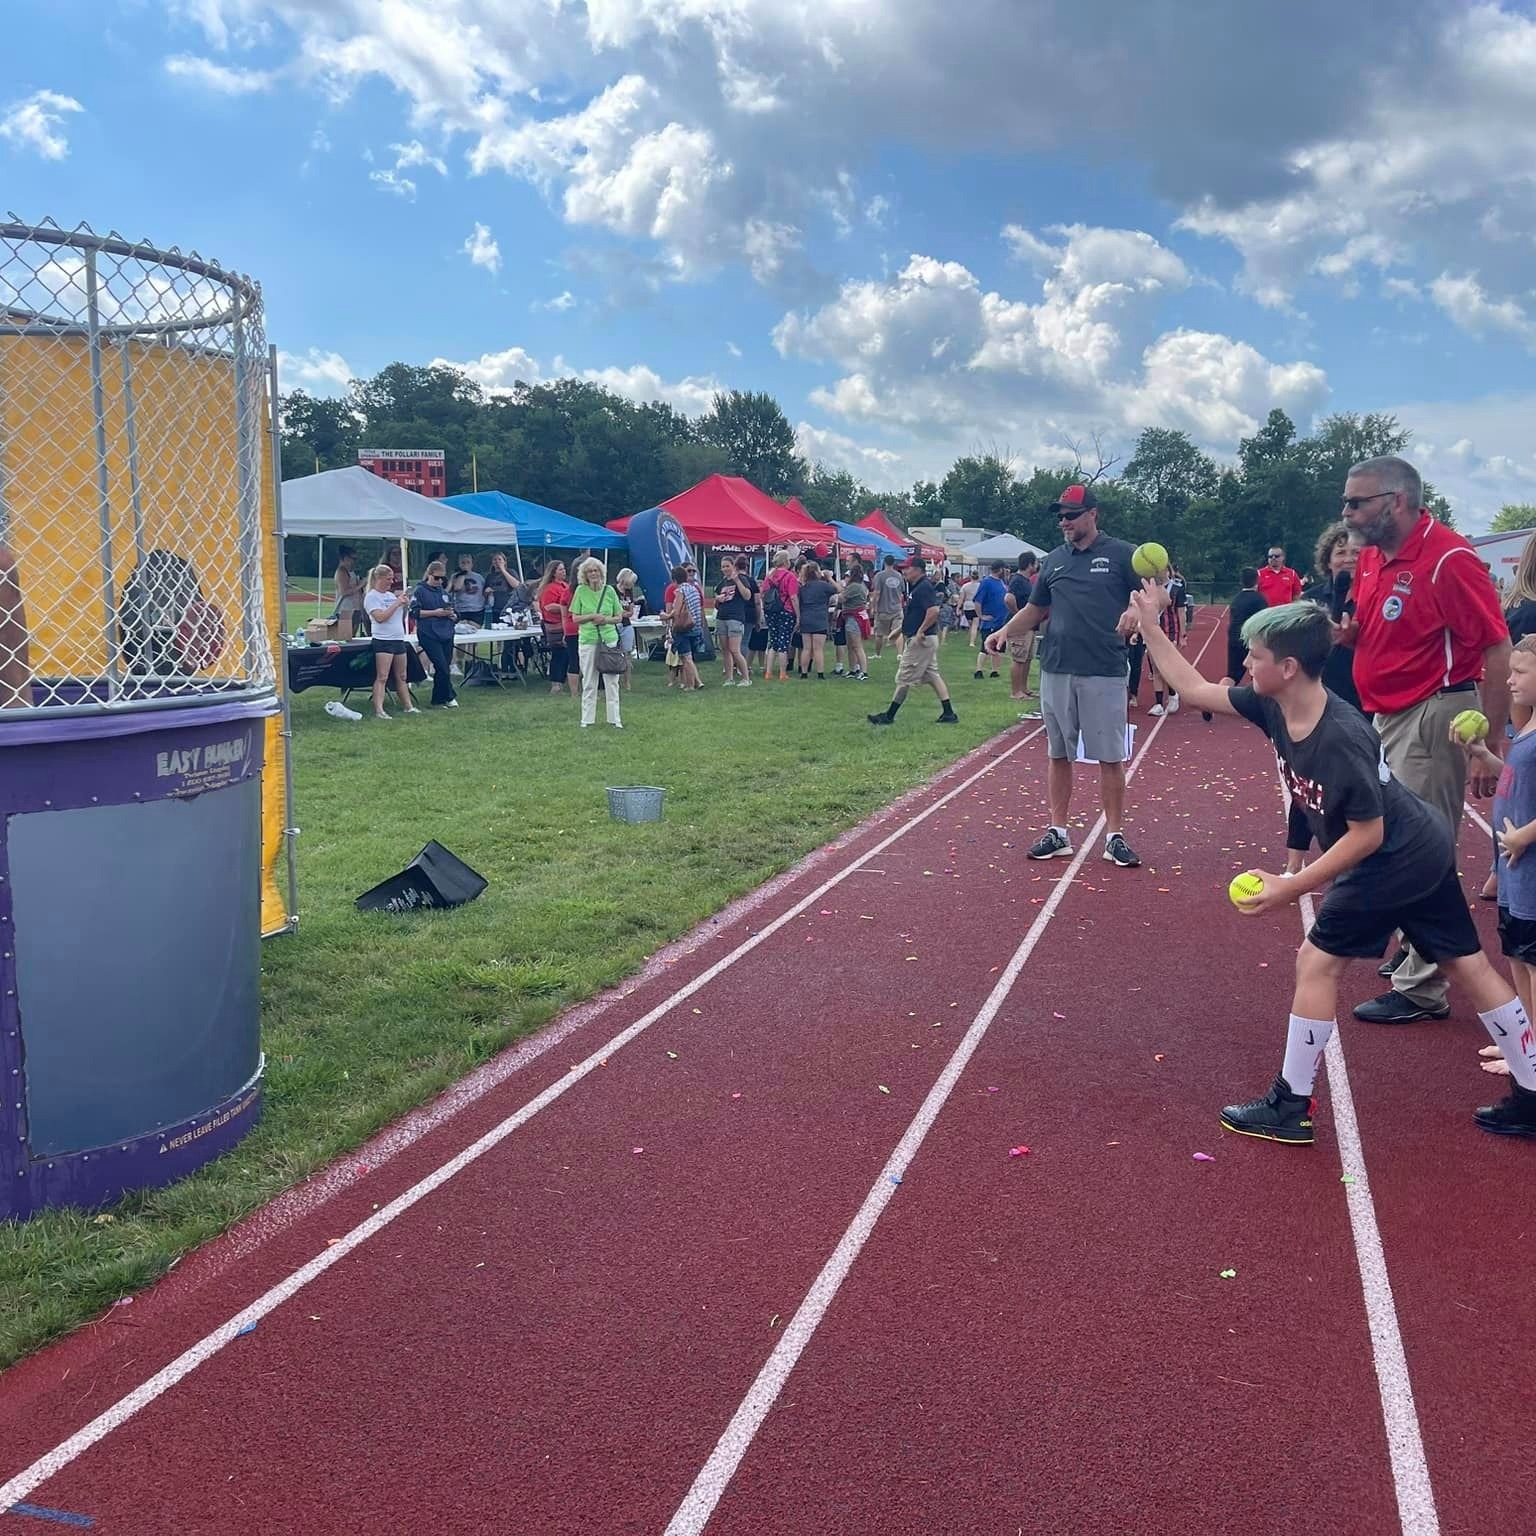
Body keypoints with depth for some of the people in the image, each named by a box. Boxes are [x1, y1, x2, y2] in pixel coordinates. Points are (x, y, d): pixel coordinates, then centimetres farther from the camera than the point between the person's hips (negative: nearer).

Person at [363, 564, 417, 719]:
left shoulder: (391, 595, 16)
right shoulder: (371, 596, -7)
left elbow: (401, 615, 21)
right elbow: (380, 617, -19)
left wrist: (405, 603, 4)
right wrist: (397, 603, -15)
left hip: (399, 639, 8)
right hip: (383, 641, -8)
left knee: (401, 677, 14)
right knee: (382, 677, -13)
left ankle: (408, 706, 20)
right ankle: (378, 711, -18)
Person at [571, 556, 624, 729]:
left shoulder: (609, 591, 3)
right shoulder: (580, 591, -1)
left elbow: (620, 617, 7)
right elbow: (575, 618, 0)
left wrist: (606, 619, -12)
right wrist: (592, 616, -14)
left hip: (609, 639, 1)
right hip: (587, 640, -1)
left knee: (612, 681, 4)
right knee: (588, 682, 6)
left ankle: (614, 719, 11)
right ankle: (587, 719, 13)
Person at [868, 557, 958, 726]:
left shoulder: (924, 587, -17)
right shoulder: (916, 587, 14)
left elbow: (934, 611, -28)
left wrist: (920, 632, -25)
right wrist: (901, 630, 21)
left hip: (920, 641, -11)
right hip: (922, 641, 11)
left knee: (904, 679, -3)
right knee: (932, 676, 12)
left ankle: (889, 716, 4)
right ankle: (949, 713, 12)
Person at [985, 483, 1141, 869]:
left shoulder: (1120, 554, 0)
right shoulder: (1053, 561, 13)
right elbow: (1035, 609, 19)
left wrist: (1135, 612, -25)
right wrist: (1006, 631, 3)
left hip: (1105, 673, -4)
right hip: (1056, 670, 4)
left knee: (1110, 757, 1)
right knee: (1059, 754, 10)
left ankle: (1115, 837, 9)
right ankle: (1057, 833, 17)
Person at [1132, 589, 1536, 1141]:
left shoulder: (1343, 739, -31)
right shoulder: (1272, 707, -8)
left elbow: (1368, 833, -24)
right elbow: (1195, 689, 2)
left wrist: (1293, 887, -23)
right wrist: (1149, 624, -2)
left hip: (1392, 862, -9)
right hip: (1424, 852, 9)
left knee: (1317, 961, -2)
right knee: (1469, 965, 15)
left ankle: (1291, 1107, 8)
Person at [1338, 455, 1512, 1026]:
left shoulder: (1448, 559, -19)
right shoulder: (1371, 557, 8)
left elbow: (1497, 652, -19)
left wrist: (1492, 744, -21)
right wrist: (1350, 632, 0)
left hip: (1432, 717, -9)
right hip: (1388, 717, 9)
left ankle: (1421, 989, 5)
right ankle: (1415, 947, 38)